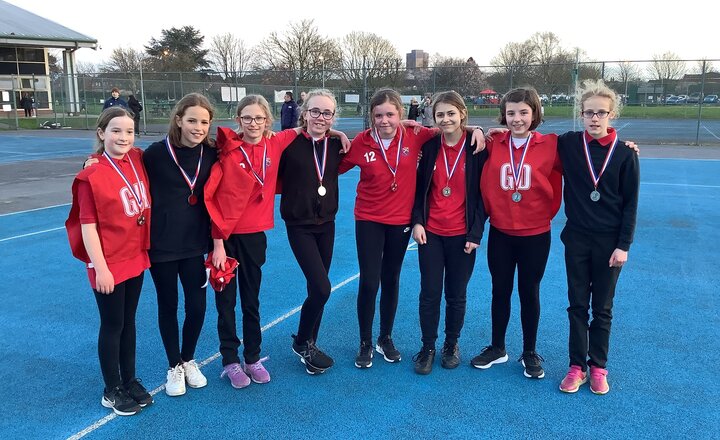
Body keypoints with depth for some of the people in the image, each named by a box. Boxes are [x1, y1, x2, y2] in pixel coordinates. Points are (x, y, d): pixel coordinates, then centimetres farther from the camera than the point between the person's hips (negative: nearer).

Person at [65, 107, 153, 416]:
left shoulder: (138, 160, -1)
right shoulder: (91, 175, -17)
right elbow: (88, 226, -16)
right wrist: (100, 268, -16)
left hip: (136, 258, 6)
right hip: (109, 264, -6)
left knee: (129, 321, 18)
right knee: (112, 326, 8)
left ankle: (130, 380, 34)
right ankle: (112, 391, 25)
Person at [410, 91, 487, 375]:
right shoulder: (429, 146, 2)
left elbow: (482, 194, -4)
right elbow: (420, 188, 7)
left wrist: (475, 233, -8)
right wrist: (417, 221, -4)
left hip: (462, 235, -1)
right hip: (430, 232, 2)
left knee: (456, 295, 10)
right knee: (429, 293, 5)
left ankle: (451, 345, 30)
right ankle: (428, 348, 22)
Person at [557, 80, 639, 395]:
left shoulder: (626, 153, -6)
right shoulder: (568, 144, -3)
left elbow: (630, 203, -4)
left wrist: (624, 245, -7)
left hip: (609, 242, -1)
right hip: (576, 238, 1)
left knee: (602, 309, 10)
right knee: (577, 305, 8)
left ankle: (598, 367, 25)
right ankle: (577, 366, 21)